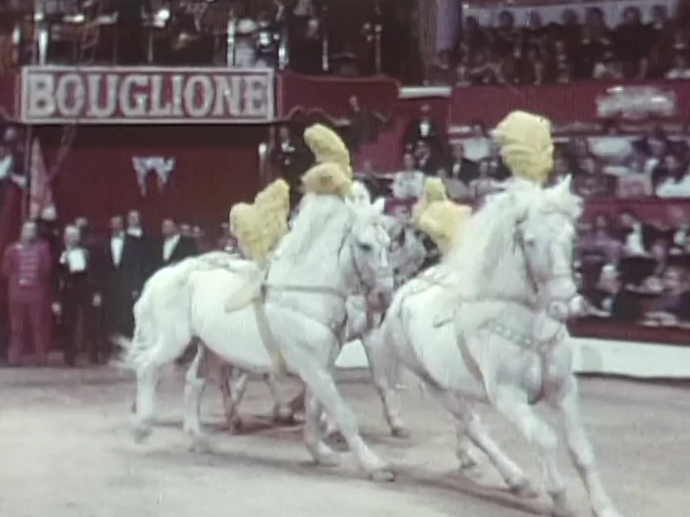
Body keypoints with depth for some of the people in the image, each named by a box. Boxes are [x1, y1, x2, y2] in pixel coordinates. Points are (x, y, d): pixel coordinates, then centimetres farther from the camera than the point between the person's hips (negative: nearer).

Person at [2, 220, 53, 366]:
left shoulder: (43, 248, 6)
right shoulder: (12, 250, 7)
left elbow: (47, 268, 1)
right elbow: (6, 270, 5)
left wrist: (36, 279, -9)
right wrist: (17, 279, -6)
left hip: (38, 293, -1)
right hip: (18, 293, 1)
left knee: (40, 326, 0)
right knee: (17, 328, 4)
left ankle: (42, 358, 5)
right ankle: (14, 358, 8)